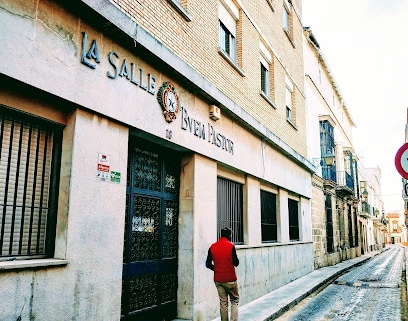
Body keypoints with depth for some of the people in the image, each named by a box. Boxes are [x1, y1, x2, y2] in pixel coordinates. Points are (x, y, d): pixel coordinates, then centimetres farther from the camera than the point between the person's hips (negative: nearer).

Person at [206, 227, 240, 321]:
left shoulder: (212, 247, 1)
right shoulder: (231, 246, -10)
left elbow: (208, 264, 3)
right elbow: (236, 263, -9)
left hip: (218, 280, 3)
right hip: (230, 279, -3)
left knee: (223, 303, 11)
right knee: (234, 301, 11)